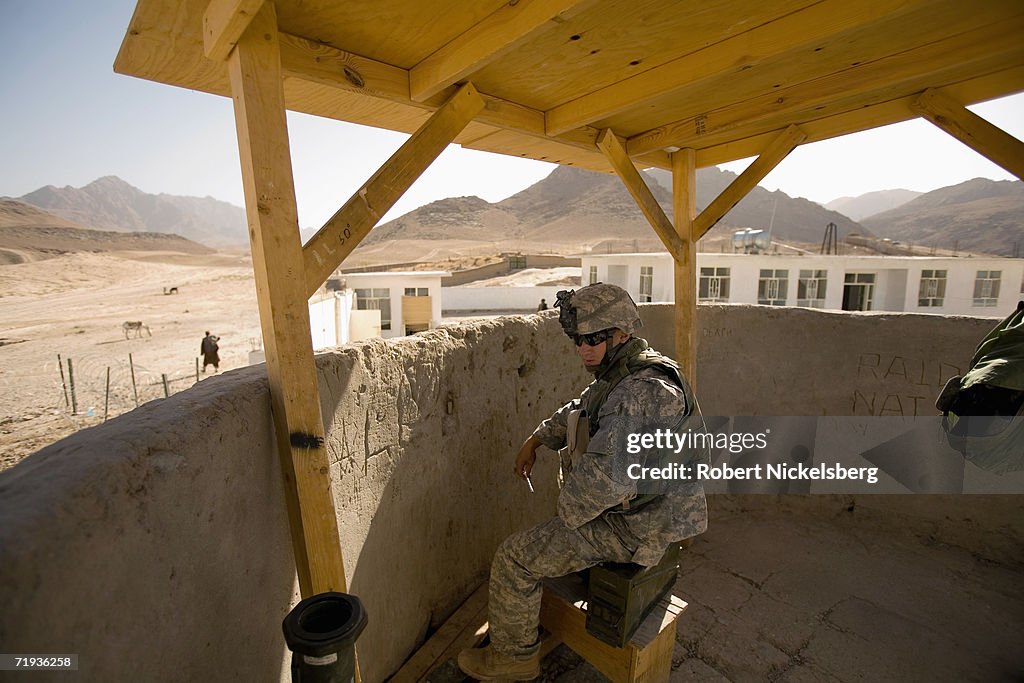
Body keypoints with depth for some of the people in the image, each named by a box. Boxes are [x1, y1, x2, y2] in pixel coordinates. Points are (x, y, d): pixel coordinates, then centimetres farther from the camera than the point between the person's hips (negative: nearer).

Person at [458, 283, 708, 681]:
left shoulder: (644, 392, -31)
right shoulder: (621, 373, 4)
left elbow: (605, 477, -39)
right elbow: (579, 409, 19)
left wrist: (566, 512, -21)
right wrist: (536, 440, 12)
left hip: (630, 528, -10)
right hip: (635, 506, 10)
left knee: (514, 558, -3)